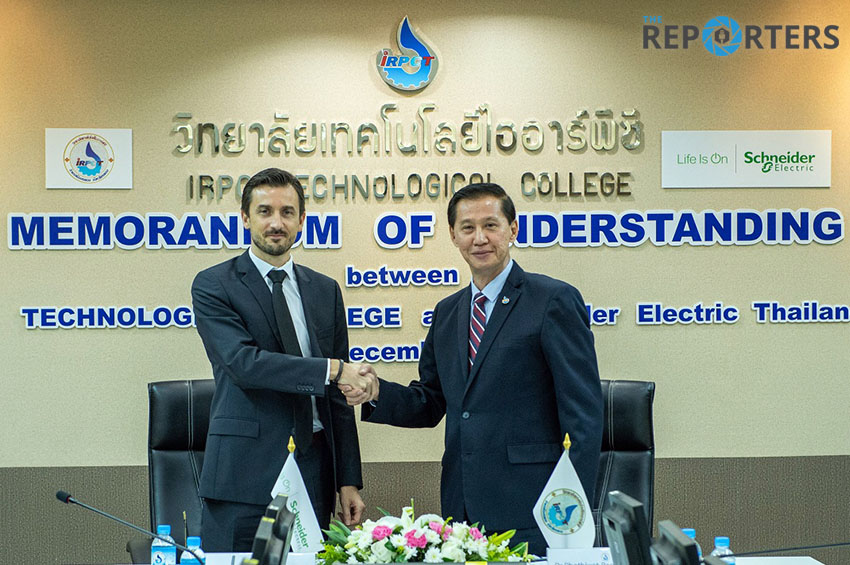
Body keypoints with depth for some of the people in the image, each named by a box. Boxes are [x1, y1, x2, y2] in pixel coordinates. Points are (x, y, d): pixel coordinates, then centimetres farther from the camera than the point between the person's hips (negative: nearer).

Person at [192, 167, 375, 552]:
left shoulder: (325, 290, 14)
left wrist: (349, 480, 9)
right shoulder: (213, 286, 0)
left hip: (314, 470, 4)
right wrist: (331, 370, -22)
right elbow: (243, 362, -16)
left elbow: (337, 393, 13)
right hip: (246, 473, -4)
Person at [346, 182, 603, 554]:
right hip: (462, 510, 6)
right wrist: (377, 393, -2)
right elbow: (430, 405, 19)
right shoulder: (447, 313, 16)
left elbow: (584, 415, -9)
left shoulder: (554, 300, -5)